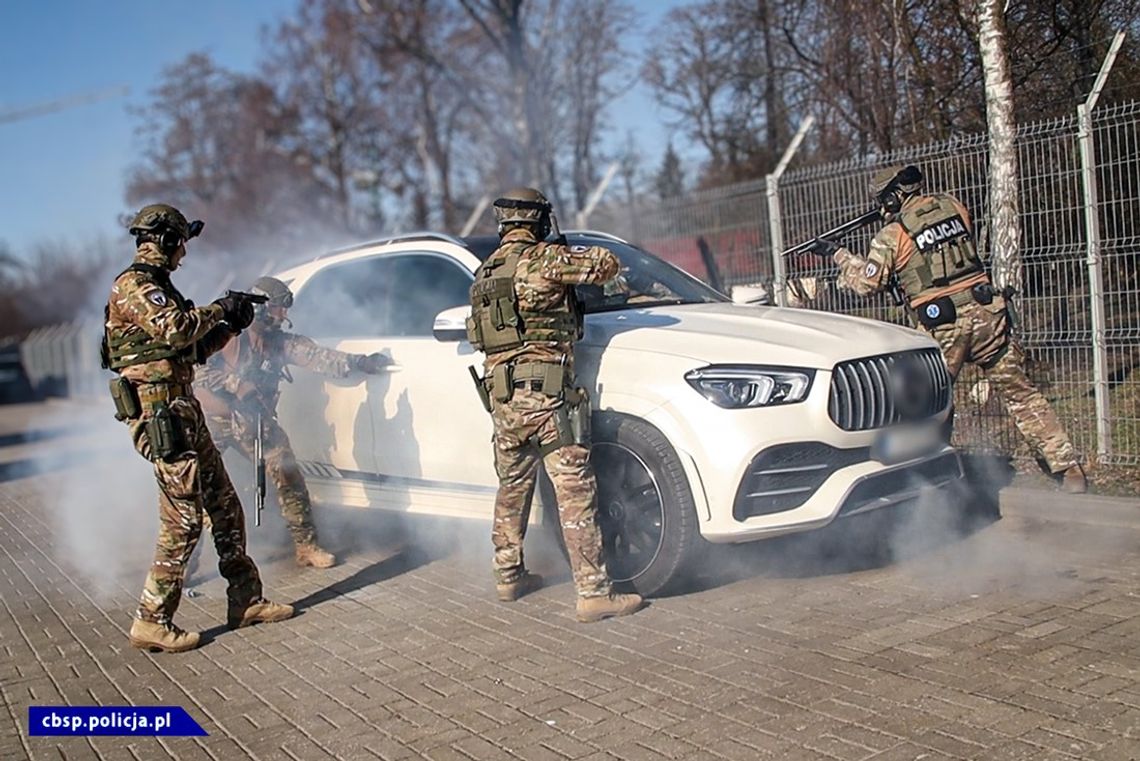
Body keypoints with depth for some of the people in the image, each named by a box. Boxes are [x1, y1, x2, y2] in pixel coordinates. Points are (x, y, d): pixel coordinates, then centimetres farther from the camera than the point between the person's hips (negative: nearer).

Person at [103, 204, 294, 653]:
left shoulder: (156, 287, 23)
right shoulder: (133, 286, -8)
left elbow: (192, 349, 28)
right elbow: (174, 329, -26)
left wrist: (230, 326, 17)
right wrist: (220, 308, -11)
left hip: (185, 414, 10)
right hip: (161, 416, -10)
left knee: (225, 507, 10)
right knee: (183, 519, -10)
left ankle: (246, 600, 17)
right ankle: (152, 622, -2)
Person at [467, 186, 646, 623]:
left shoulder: (485, 273, 17)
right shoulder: (542, 258, -6)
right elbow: (606, 264, -6)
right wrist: (587, 260, 14)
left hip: (500, 398, 8)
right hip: (544, 394, -8)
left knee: (512, 488, 19)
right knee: (575, 493, -5)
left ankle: (508, 577, 30)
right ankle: (593, 593, -5)